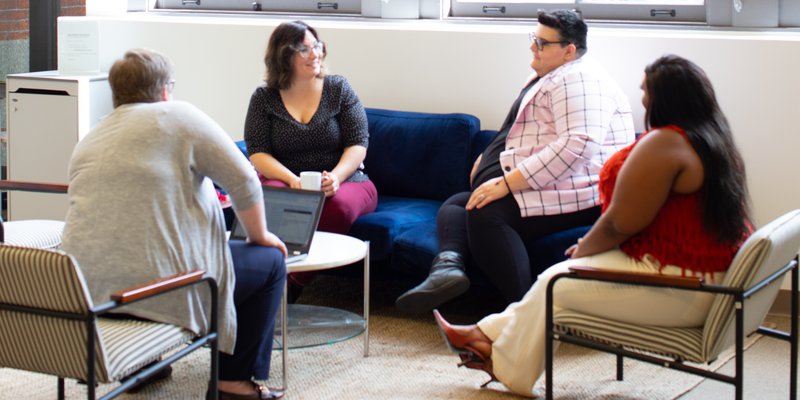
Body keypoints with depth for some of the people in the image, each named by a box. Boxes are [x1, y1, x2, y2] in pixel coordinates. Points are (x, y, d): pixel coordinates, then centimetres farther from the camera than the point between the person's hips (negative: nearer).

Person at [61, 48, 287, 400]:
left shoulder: (87, 141, 15)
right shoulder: (178, 117, -3)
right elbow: (243, 180, -5)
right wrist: (260, 236, 12)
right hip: (160, 286, -7)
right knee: (270, 261, 14)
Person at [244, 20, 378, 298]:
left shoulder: (338, 89, 4)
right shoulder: (264, 98, 4)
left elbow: (358, 144, -1)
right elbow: (258, 153, -3)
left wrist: (336, 176, -22)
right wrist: (292, 180, -22)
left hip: (343, 181, 0)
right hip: (285, 181, 0)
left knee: (339, 206, -36)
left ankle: (293, 285, -26)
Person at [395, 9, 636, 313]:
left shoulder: (576, 79, -13)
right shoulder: (546, 78, 22)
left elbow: (578, 144, -28)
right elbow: (517, 135, 34)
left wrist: (507, 182, -27)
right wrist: (489, 158, 13)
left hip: (576, 193, -11)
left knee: (486, 214, -30)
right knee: (455, 204, 5)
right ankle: (448, 266, -26)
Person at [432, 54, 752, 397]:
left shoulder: (664, 144, -20)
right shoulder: (717, 141, 10)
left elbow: (620, 223, -19)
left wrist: (583, 250, 1)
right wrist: (592, 245, 13)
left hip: (679, 292, -9)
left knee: (555, 283, 8)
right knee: (566, 276, 19)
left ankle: (507, 369, 28)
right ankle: (490, 334, 29)